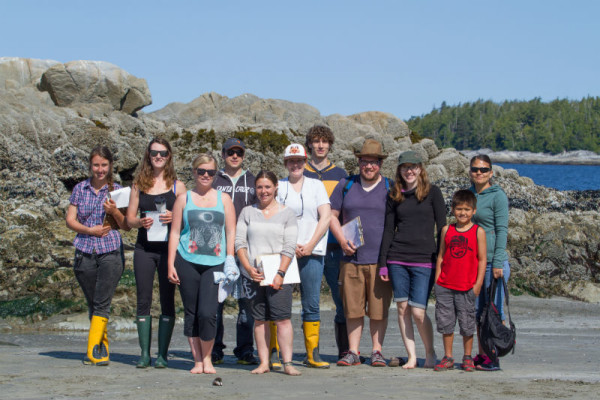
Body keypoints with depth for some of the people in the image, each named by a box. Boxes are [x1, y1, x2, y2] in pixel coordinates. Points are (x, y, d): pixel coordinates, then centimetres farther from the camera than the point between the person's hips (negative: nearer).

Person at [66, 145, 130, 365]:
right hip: (84, 253, 2)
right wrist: (90, 230, -9)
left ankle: (94, 351, -9)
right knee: (92, 304, 7)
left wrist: (114, 211, -14)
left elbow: (126, 226, 5)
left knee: (102, 304, -10)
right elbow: (70, 220, 7)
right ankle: (103, 348, 17)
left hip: (111, 252, -2)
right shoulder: (80, 189, 9)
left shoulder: (117, 190, 4)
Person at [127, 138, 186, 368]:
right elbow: (129, 218, 9)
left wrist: (174, 218, -17)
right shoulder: (139, 184, 10)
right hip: (144, 248, 2)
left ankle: (162, 354, 5)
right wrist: (140, 222, -12)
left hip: (168, 248, -1)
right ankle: (144, 353, 8)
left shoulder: (177, 186, 5)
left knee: (167, 301, 0)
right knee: (143, 300, 2)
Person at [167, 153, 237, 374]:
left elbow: (230, 232, 10)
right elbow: (175, 232, 9)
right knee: (191, 313, 4)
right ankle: (197, 360, 15)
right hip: (187, 263, 1)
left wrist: (230, 262, 3)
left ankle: (207, 358, 8)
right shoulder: (184, 199, 10)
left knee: (207, 313, -11)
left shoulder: (224, 199, 11)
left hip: (215, 264, -1)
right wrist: (171, 264, 3)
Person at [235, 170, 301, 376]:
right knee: (259, 319, 4)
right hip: (252, 275, 2)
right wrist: (249, 268, -8)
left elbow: (289, 247, 0)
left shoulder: (287, 213, 6)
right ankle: (264, 362, 8)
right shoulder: (248, 212, 12)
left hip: (278, 275, -2)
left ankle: (287, 363, -9)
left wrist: (280, 273, -11)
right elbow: (239, 241, 6)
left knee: (282, 319, -10)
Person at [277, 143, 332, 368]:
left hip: (311, 252, 1)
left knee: (312, 305, 0)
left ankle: (312, 354, 5)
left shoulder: (316, 186, 13)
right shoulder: (278, 187, 9)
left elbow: (325, 217, 5)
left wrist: (309, 245, -5)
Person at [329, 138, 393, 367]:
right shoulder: (346, 186, 12)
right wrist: (342, 240, -2)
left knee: (379, 309, 0)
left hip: (380, 259, -1)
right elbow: (332, 215, 14)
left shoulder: (389, 189, 8)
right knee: (353, 307, 2)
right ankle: (353, 353, 9)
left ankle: (377, 351, 10)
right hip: (351, 257, 1)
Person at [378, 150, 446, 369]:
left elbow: (442, 227, 1)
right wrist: (383, 263, 6)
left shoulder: (432, 192, 2)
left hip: (424, 259, -3)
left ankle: (430, 353, 12)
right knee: (402, 308, 2)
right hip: (397, 259, 3)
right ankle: (411, 356, 11)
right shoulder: (394, 197, 11)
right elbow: (388, 230, 11)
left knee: (418, 312, -8)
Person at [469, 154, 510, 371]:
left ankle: (493, 358, 0)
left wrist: (497, 263, -15)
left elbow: (502, 230, -9)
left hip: (493, 260, -6)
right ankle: (481, 356, 14)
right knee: (478, 311, 9)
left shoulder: (497, 196, -5)